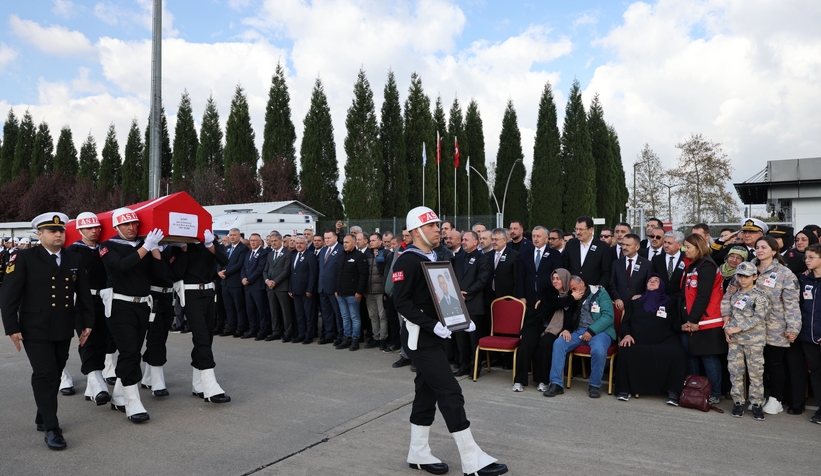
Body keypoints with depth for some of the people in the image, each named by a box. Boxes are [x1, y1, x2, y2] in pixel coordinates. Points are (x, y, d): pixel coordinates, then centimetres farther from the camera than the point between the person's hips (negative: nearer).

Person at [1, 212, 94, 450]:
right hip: (35, 330, -4)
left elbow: (84, 294, 12)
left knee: (55, 375, 12)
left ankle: (42, 418, 30)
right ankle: (51, 429, 0)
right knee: (44, 375, -6)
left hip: (64, 331, 5)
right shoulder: (24, 258, -4)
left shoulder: (74, 259, 9)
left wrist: (87, 323, 8)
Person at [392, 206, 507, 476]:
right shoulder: (407, 261, -14)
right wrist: (432, 325, -26)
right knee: (450, 392, -9)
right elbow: (402, 302, -20)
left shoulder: (435, 257, 15)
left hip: (436, 336, 9)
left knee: (427, 392, 13)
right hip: (420, 338, -9)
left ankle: (418, 454, 25)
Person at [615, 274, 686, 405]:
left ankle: (673, 391, -22)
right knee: (626, 350, -31)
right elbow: (625, 322, 18)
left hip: (663, 342, 0)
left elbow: (675, 325, 13)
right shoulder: (635, 302, 27)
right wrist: (627, 334, -4)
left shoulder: (669, 303, 25)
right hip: (638, 342, 0)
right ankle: (624, 389, -19)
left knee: (676, 352, -32)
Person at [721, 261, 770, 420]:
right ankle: (738, 401, 15)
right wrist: (727, 328, -1)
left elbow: (759, 317, -15)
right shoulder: (734, 292, 9)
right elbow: (726, 308, 14)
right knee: (735, 371, 6)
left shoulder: (759, 295, -7)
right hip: (734, 338, 4)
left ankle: (757, 403, 11)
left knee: (755, 372, 2)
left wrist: (738, 328, -17)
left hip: (754, 339, -4)